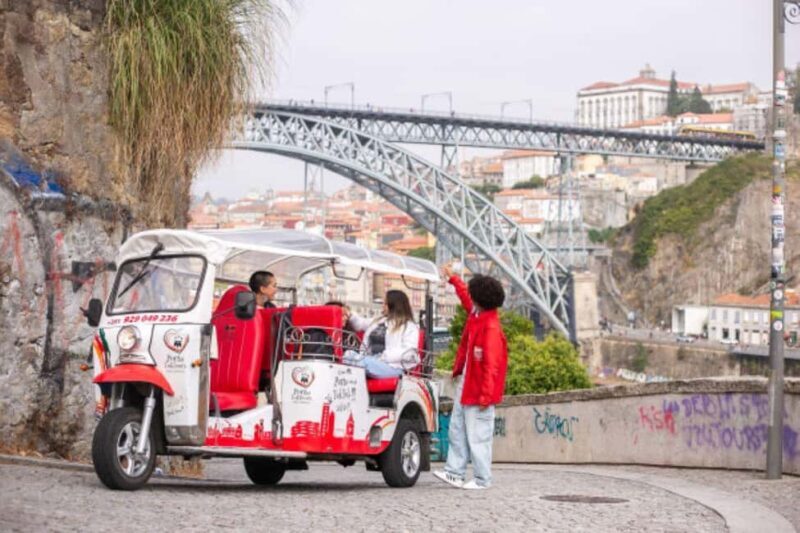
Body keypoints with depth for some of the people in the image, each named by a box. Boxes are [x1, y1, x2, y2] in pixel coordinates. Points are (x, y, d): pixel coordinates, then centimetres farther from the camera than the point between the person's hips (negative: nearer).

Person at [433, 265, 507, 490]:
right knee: (457, 430, 11)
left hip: (478, 389, -10)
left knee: (477, 435, -4)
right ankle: (455, 472, 15)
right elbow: (465, 296, 30)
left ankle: (482, 479, 4)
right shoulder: (475, 314, 6)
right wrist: (453, 278, 41)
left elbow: (491, 365, -23)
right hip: (464, 385, 10)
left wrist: (486, 395, -23)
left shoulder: (492, 328, -21)